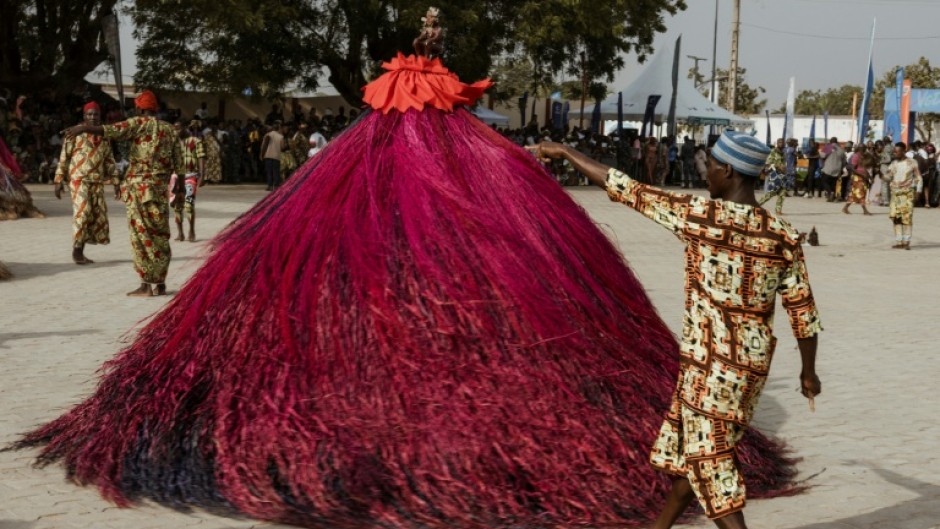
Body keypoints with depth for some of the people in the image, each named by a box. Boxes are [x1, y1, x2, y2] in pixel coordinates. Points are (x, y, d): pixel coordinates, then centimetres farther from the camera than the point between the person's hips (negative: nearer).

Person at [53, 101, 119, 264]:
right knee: (82, 212, -16)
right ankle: (76, 250, -8)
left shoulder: (104, 136, 13)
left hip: (97, 182, 5)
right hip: (79, 179, -5)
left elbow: (110, 161, 17)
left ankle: (80, 252, 10)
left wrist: (116, 182, 10)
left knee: (97, 214, 2)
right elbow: (64, 157, -1)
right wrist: (59, 180, -6)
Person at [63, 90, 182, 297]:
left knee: (141, 236, -3)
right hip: (160, 188, 5)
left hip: (139, 186, -5)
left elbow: (112, 130, -21)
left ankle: (146, 285, -4)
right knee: (160, 236, 9)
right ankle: (160, 284, 10)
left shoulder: (139, 123, -4)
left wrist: (84, 128, -28)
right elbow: (176, 161, 11)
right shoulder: (170, 130, 11)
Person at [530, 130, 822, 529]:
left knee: (709, 466, 2)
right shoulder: (783, 237, -1)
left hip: (710, 366, -6)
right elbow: (803, 311, 3)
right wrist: (808, 371, 18)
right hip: (754, 366, 6)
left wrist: (564, 152, 6)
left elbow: (624, 189, -7)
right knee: (685, 451, 22)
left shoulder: (699, 215, -14)